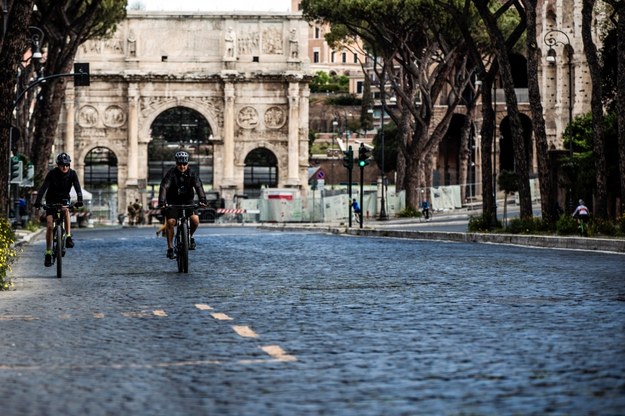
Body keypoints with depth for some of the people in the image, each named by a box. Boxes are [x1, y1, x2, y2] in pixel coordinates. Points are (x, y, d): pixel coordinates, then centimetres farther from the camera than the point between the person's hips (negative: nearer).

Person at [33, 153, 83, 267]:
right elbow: (43, 188, -28)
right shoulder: (52, 174, -19)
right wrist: (37, 201, -42)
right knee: (50, 225, -12)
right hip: (51, 200, -1)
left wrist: (79, 200, -42)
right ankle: (48, 252, -3)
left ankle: (68, 237, -28)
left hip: (64, 199, 1)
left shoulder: (72, 174, -13)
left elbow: (77, 188, -23)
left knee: (66, 210, -35)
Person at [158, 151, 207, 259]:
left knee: (195, 220, -21)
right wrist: (162, 202, -44)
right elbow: (164, 188, -28)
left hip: (187, 202, 1)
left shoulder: (192, 174, -11)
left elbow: (198, 186, -24)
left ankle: (189, 237, 8)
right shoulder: (171, 174, -16)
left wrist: (202, 200, -42)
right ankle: (170, 248, -8)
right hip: (172, 203, -1)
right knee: (170, 222, -20)